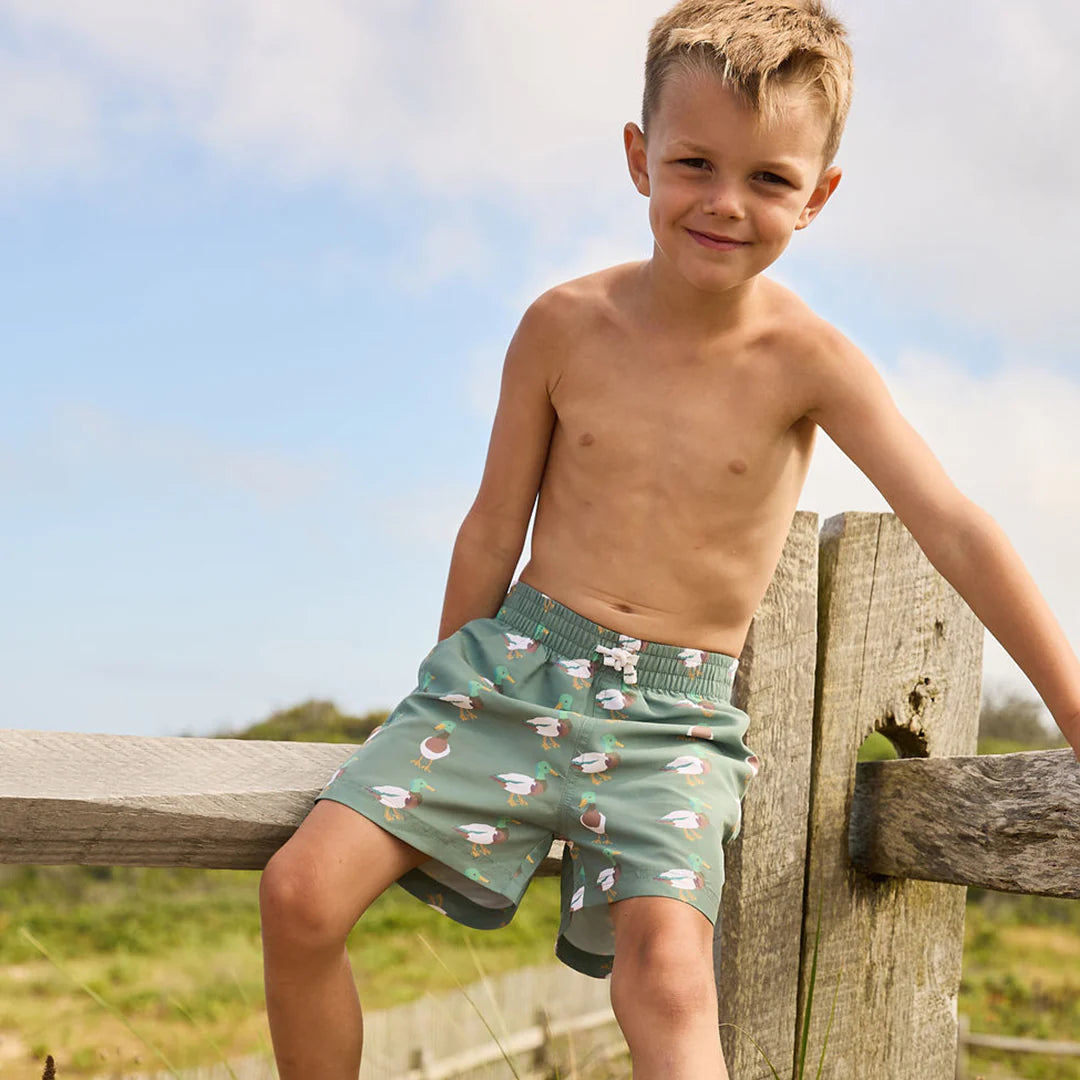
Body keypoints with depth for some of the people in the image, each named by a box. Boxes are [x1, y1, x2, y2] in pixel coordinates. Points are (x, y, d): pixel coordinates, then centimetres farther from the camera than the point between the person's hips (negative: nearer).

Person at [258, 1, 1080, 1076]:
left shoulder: (809, 362, -8)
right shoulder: (565, 325, -2)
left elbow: (956, 532, -12)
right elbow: (493, 529, 7)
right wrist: (444, 707, 15)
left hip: (674, 714, -2)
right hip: (516, 664, 2)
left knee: (667, 975, -28)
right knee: (300, 894, -12)